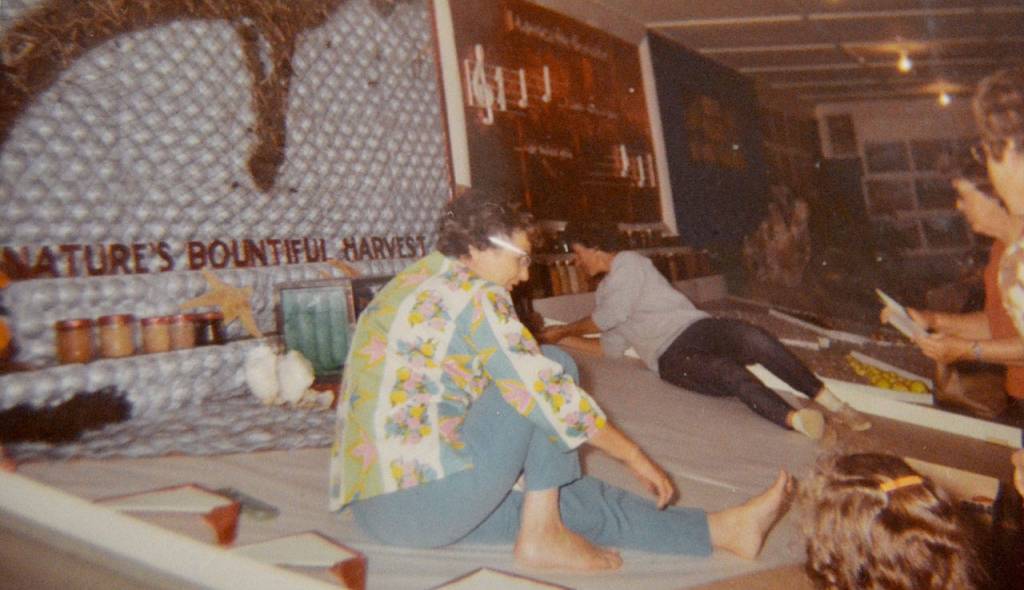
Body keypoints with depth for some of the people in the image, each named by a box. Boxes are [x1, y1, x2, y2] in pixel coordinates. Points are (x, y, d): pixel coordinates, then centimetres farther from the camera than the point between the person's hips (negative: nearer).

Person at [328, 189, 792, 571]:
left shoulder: (414, 283, 16)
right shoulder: (471, 293, -12)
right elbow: (549, 392, -13)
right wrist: (635, 456, -1)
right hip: (420, 497, -9)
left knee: (574, 498, 11)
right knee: (555, 367, -3)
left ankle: (724, 529, 17)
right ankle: (542, 534, 1)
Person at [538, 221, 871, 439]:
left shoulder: (629, 263, 4)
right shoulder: (604, 292, 26)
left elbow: (609, 316, -5)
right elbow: (609, 348, 26)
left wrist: (563, 329, 9)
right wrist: (561, 339, 25)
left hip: (696, 327, -2)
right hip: (672, 359, 2)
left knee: (753, 338, -33)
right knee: (728, 371, -31)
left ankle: (833, 403, -26)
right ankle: (796, 419, -54)